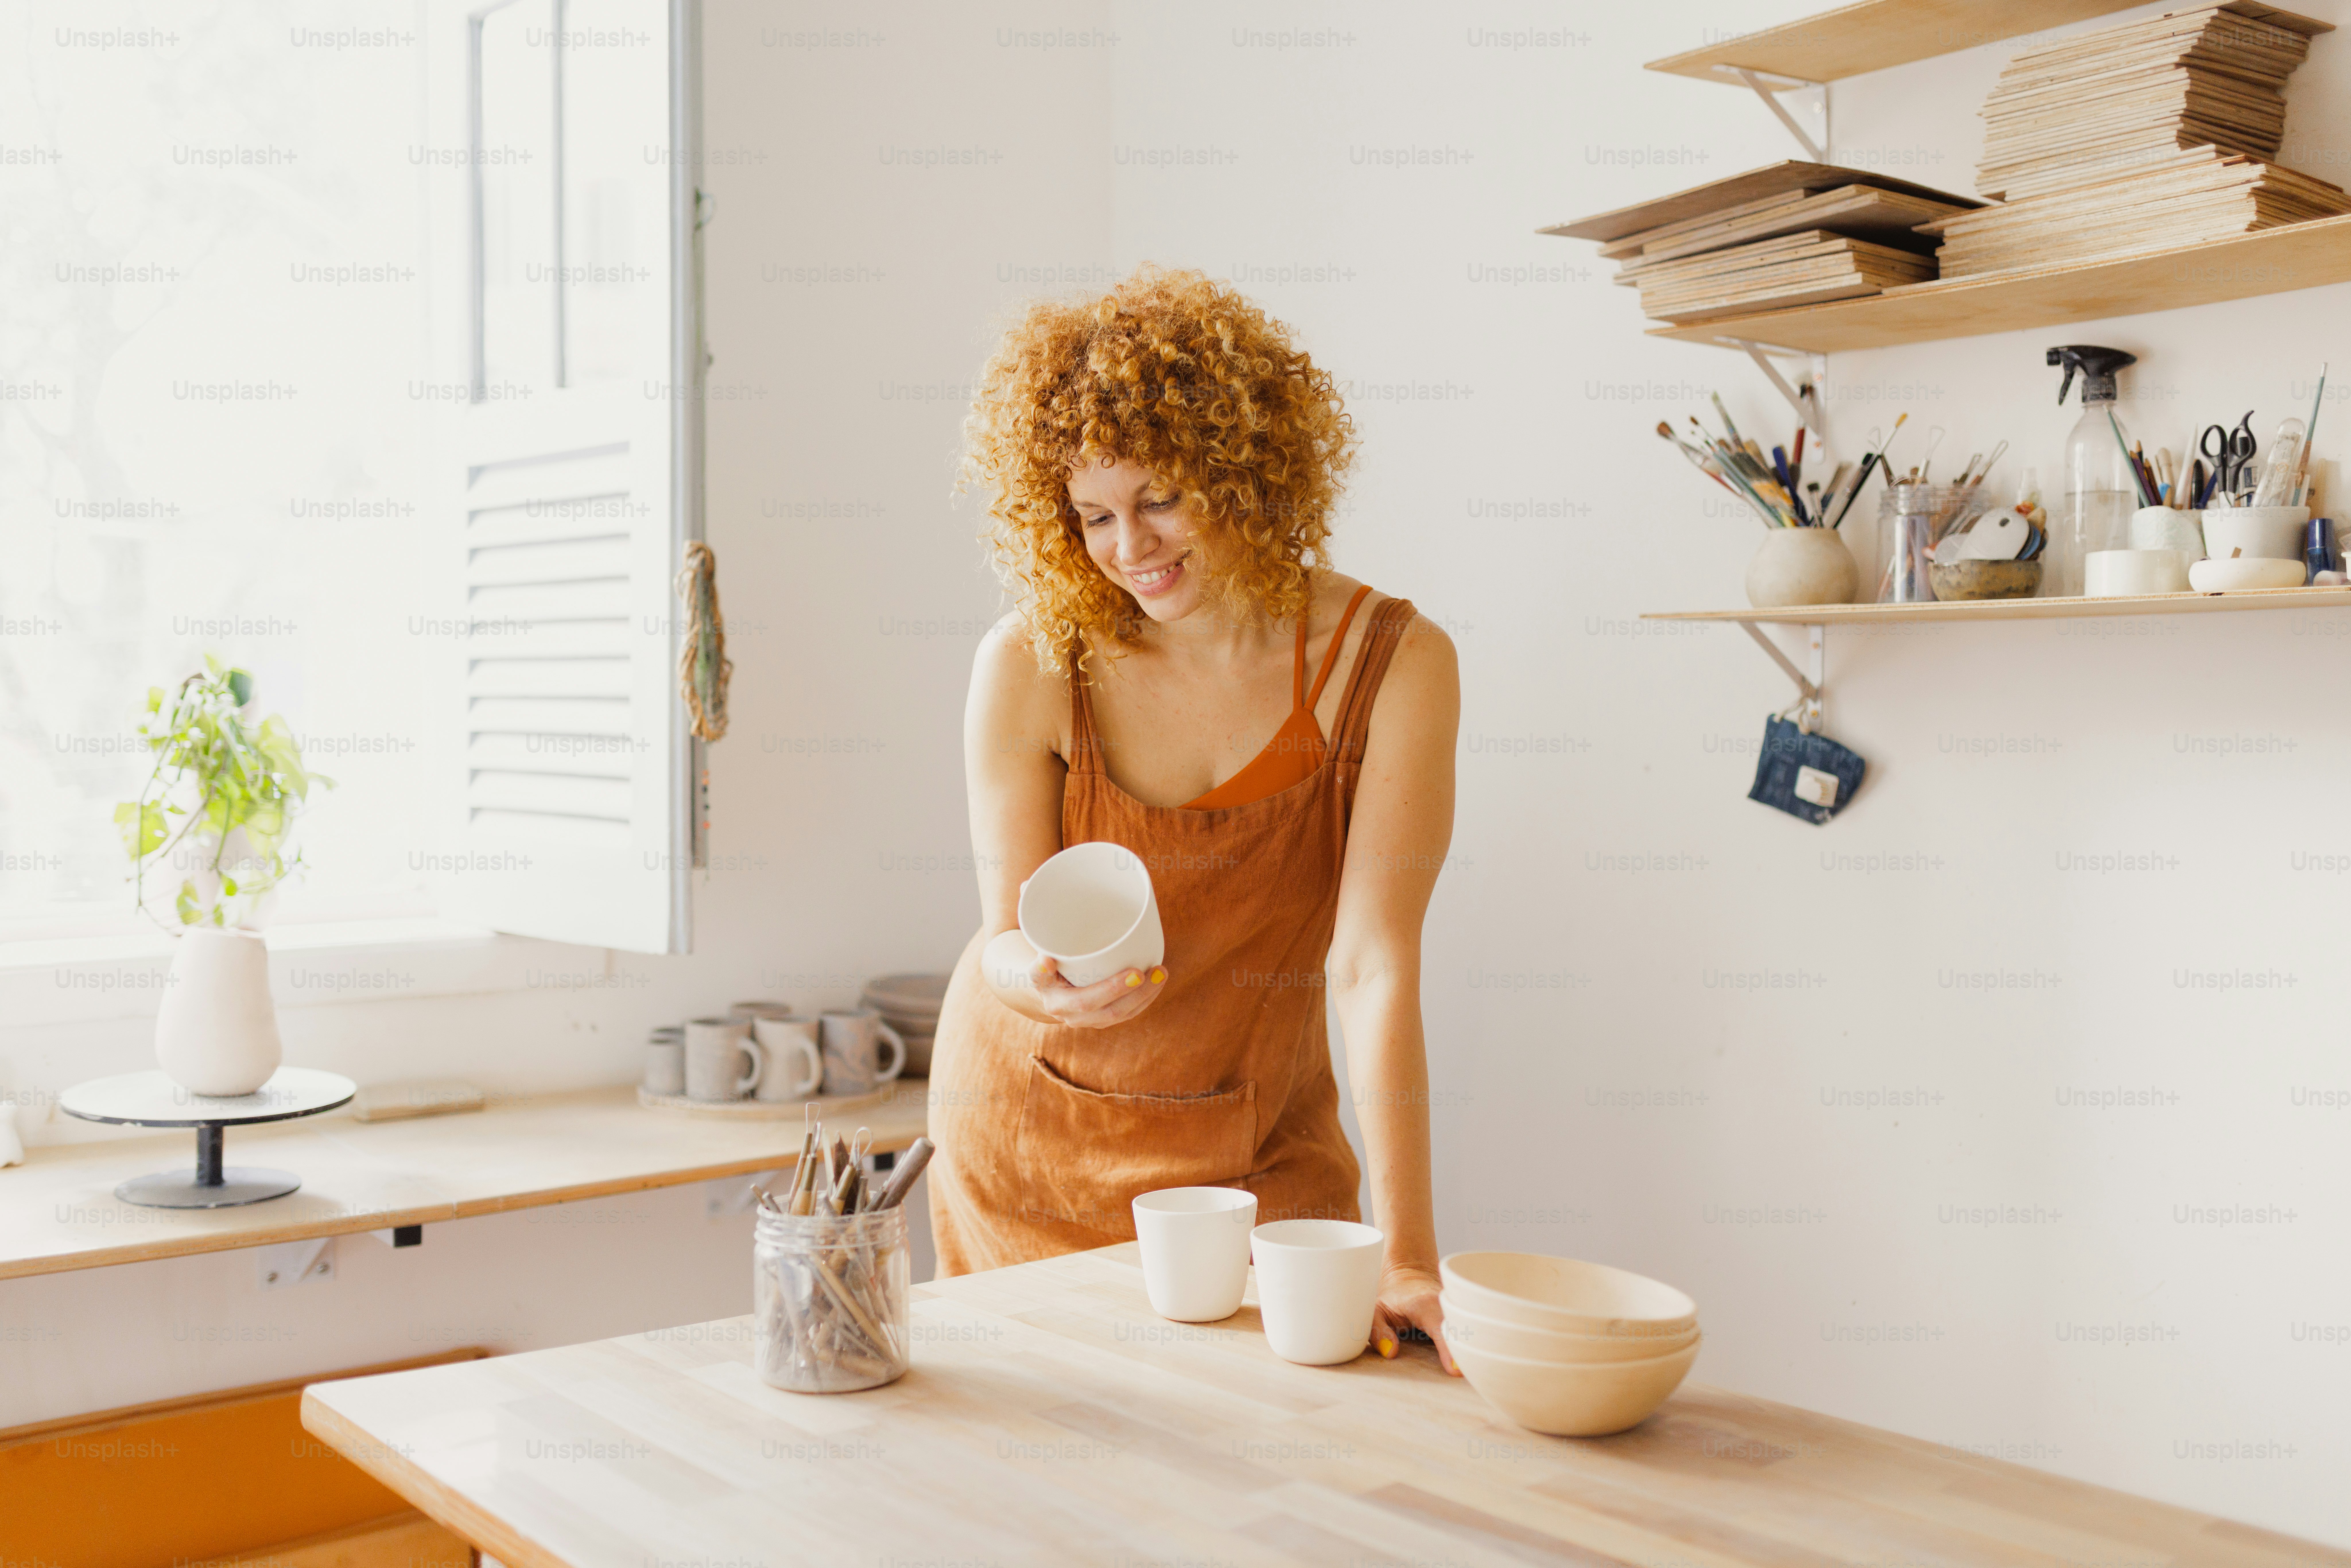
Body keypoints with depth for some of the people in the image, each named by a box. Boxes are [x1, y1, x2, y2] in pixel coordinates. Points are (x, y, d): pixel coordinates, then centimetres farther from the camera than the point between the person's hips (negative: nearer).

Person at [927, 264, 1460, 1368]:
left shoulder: (1392, 666, -18)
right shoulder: (1029, 666, -16)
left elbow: (1375, 964, -22)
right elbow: (1007, 944, -11)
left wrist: (1404, 1257, -28)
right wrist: (1046, 983, -35)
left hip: (1256, 1145, 0)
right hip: (1033, 1128, 1)